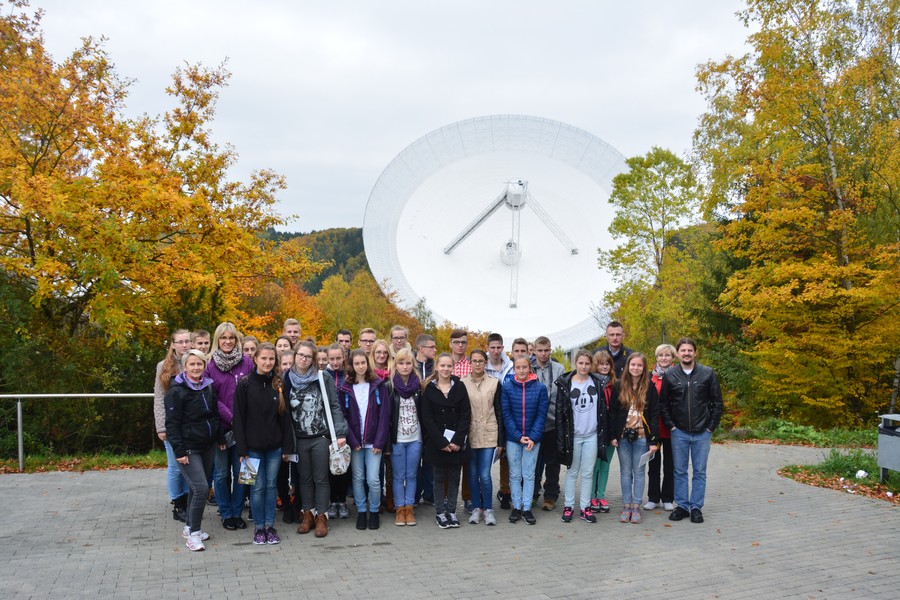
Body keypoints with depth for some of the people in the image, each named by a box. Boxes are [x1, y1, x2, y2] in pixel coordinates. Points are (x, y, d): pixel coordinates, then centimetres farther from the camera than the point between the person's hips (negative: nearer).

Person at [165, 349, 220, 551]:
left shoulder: (209, 387, 8)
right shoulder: (176, 391, -12)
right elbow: (172, 424, -13)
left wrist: (221, 438, 12)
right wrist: (179, 451, -17)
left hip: (208, 447, 7)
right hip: (188, 448, -6)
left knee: (197, 487, 13)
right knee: (201, 488, -14)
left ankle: (190, 527, 28)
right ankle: (193, 533, -1)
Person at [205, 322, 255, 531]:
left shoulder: (247, 362, 1)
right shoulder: (210, 365, 0)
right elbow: (211, 398, -4)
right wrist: (231, 417, -14)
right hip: (220, 426, 0)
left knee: (240, 472, 6)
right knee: (222, 473, 7)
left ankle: (237, 513, 19)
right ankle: (226, 514, 20)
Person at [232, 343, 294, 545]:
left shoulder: (278, 384, 3)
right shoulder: (245, 385, -5)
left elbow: (285, 417, 5)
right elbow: (239, 418, -6)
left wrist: (287, 446, 1)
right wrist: (242, 449, -11)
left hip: (275, 446, 3)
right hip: (253, 446, -2)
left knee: (271, 485, 9)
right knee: (258, 487, 3)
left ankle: (270, 526, 19)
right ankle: (258, 527, 17)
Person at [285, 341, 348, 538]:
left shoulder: (323, 379, -4)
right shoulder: (288, 380, 3)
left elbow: (334, 406, -5)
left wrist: (340, 433, -12)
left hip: (321, 437, -3)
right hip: (300, 439, 3)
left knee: (321, 478, 4)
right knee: (305, 477, 12)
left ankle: (321, 516, 12)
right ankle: (307, 514, 23)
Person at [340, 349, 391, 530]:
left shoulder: (378, 386, 0)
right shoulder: (346, 388, 3)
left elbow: (384, 415, -3)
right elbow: (343, 416, 0)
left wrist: (379, 442, -10)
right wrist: (352, 440, -9)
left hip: (373, 442, -1)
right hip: (354, 442, 1)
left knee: (373, 479, -4)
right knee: (358, 478, 7)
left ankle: (374, 512, 14)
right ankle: (361, 512, 20)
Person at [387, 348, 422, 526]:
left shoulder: (419, 385, 2)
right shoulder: (389, 386, -5)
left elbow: (423, 413, 5)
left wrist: (425, 437, 2)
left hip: (415, 439, 2)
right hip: (397, 439, -2)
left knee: (412, 475, 8)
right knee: (399, 476, 6)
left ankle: (409, 508, 18)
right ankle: (400, 509, 16)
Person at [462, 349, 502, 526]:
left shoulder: (494, 383, 3)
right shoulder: (462, 383, 3)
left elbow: (499, 412, 5)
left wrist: (501, 439, 2)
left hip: (489, 434, -1)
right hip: (469, 434, 1)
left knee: (485, 474, -6)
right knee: (472, 473, 7)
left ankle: (488, 509, 10)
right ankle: (476, 508, 21)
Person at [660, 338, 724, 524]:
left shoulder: (708, 374, -2)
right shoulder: (670, 375, 0)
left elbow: (717, 402, 1)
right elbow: (663, 403, 5)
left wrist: (711, 426, -3)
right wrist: (670, 425, -2)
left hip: (702, 432, -1)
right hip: (679, 432, 1)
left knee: (700, 472, 7)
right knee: (680, 471, 8)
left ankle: (696, 507, 16)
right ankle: (682, 505, 19)